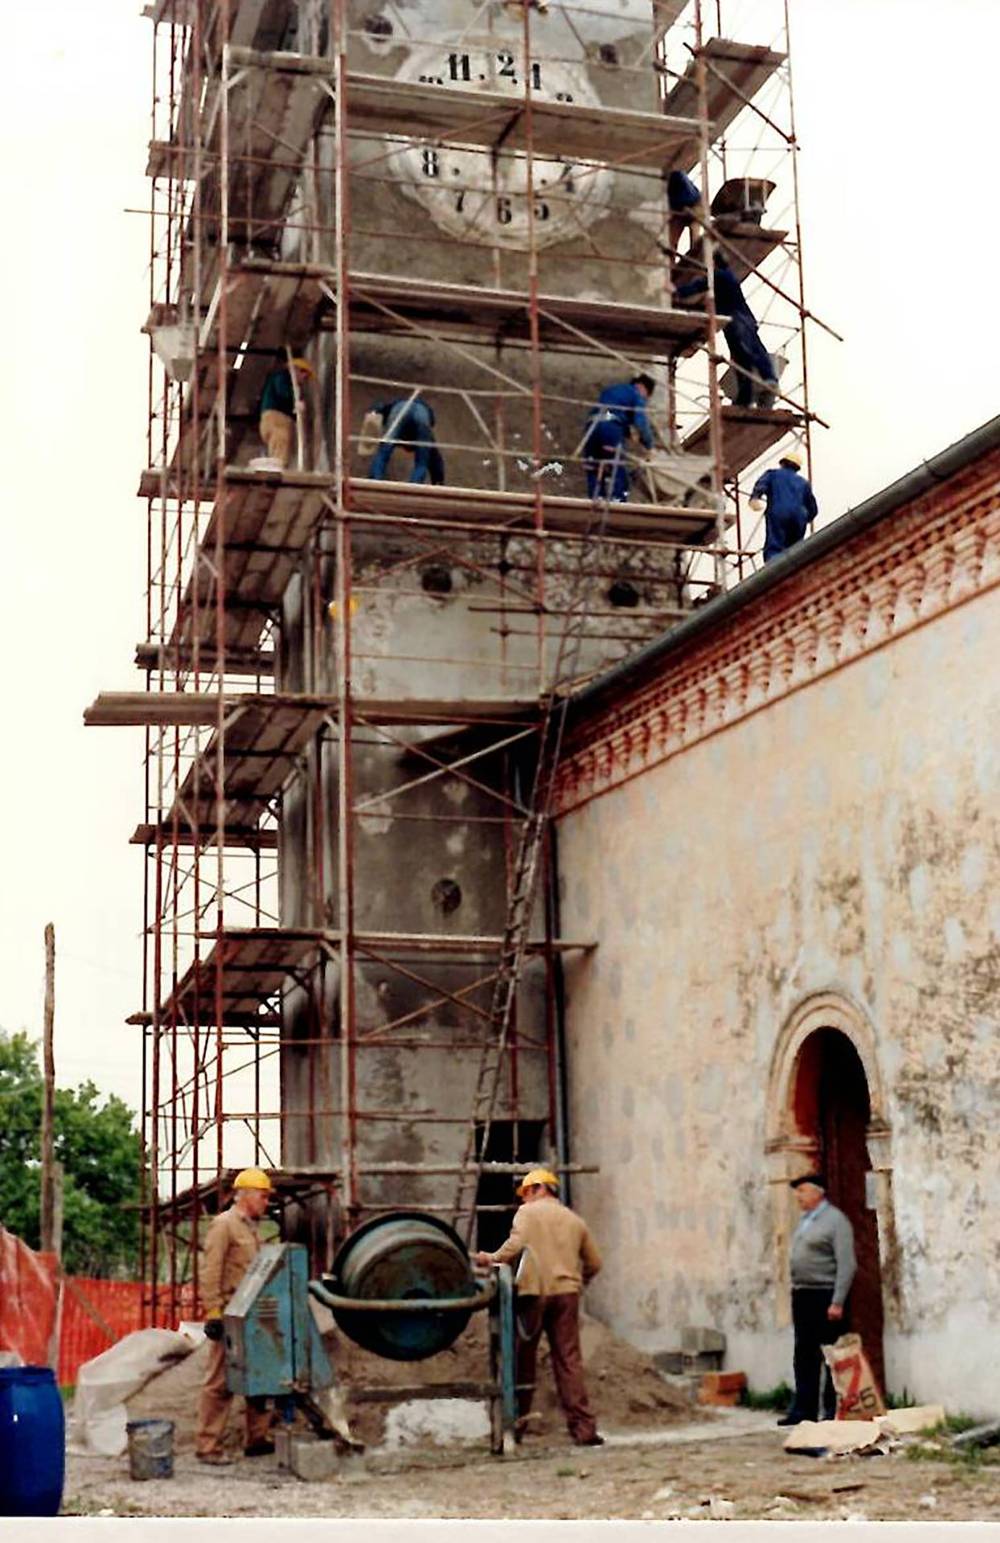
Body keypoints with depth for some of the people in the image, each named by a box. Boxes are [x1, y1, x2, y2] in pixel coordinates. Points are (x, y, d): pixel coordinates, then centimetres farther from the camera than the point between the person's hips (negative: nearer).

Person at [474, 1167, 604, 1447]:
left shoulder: (528, 1212, 4)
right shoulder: (575, 1220, 18)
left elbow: (516, 1244, -13)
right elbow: (594, 1263, 18)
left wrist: (492, 1258, 2)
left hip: (535, 1293, -3)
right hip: (567, 1294, 3)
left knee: (523, 1358, 8)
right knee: (569, 1361, 1)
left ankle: (517, 1421, 11)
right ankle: (583, 1429, -5)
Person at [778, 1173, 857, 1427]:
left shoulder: (835, 1220, -9)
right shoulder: (804, 1220, 15)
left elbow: (847, 1264, -15)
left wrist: (838, 1302, -19)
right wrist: (795, 1292, 11)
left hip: (825, 1296, -8)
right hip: (802, 1296, 8)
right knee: (804, 1356, 9)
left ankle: (833, 1410, 4)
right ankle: (803, 1409, 14)